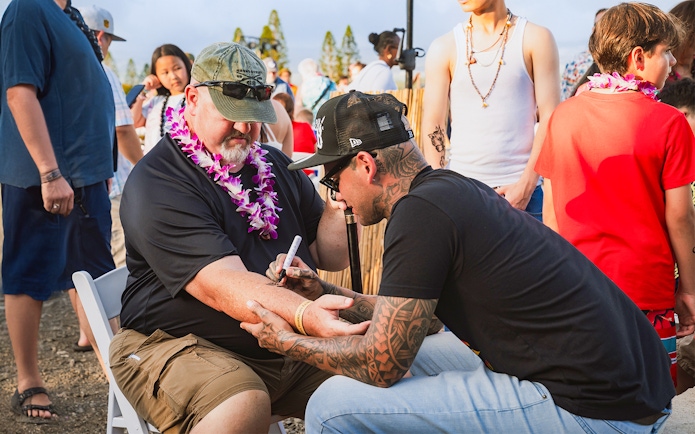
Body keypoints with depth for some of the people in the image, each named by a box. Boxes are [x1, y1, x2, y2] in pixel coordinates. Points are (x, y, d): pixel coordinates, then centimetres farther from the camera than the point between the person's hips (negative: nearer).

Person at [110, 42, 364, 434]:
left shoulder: (276, 165, 13)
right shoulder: (156, 184, -12)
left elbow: (330, 258, 12)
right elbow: (226, 287, -25)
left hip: (290, 349, 7)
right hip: (182, 344, -6)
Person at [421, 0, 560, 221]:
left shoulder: (536, 39, 2)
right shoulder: (444, 48, 6)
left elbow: (550, 119, -2)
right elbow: (433, 126, 3)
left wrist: (526, 185, -10)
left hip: (520, 190, -1)